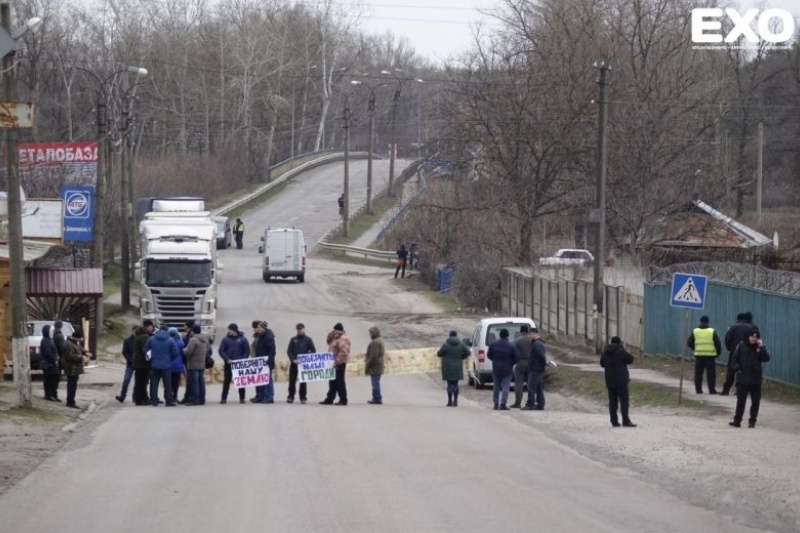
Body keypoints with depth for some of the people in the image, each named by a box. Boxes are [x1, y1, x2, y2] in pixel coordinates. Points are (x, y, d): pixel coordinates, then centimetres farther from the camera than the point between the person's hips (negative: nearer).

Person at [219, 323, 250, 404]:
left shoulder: (242, 339, -1)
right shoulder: (226, 339, 1)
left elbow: (247, 351, 0)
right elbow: (221, 351, -2)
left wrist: (242, 360, -12)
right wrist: (227, 359, -14)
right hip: (228, 364, 1)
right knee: (227, 381, 2)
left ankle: (242, 398, 10)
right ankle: (224, 398, 5)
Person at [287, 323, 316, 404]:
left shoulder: (308, 340, 2)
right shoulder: (293, 339, 6)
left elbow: (313, 351, 1)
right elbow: (289, 351, 3)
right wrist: (293, 359, -12)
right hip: (294, 363, 1)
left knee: (303, 381, 1)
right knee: (292, 380, 0)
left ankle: (303, 397, 6)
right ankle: (290, 396, 6)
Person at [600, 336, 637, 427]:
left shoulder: (605, 352, 7)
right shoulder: (620, 351, -11)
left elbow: (602, 363, 18)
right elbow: (630, 359, -7)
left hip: (610, 381, 6)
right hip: (621, 380, -6)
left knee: (613, 401, 9)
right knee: (624, 400, -5)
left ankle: (614, 421, 7)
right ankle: (626, 421, -12)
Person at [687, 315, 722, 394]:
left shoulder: (695, 331, 4)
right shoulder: (712, 331, -1)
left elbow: (689, 343, 6)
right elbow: (718, 343, -2)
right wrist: (718, 353, 13)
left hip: (699, 355, 2)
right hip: (710, 355, -2)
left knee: (698, 373, 9)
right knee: (711, 373, 1)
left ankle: (698, 389, 9)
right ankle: (712, 390, -2)